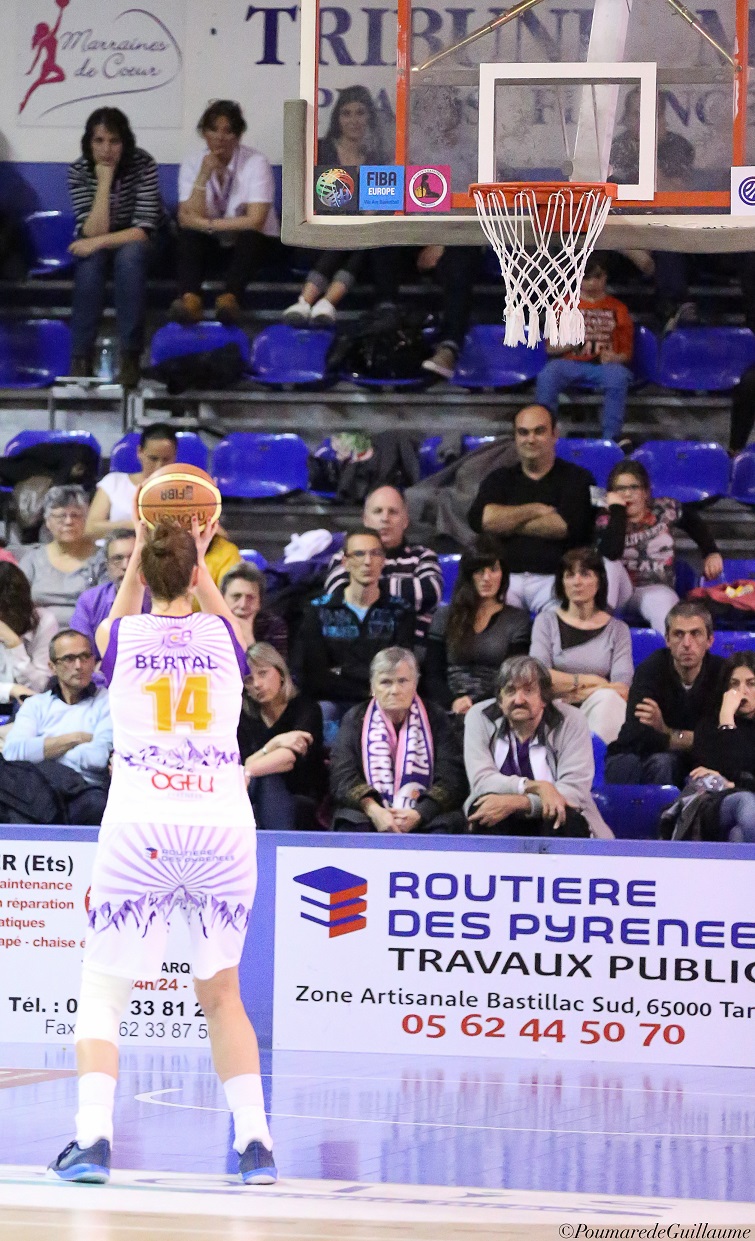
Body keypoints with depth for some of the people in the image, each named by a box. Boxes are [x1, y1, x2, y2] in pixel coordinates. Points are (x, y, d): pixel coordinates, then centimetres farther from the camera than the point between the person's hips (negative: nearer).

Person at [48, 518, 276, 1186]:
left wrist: (138, 557, 37)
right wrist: (200, 563, 42)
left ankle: (93, 1137, -12)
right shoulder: (222, 636, 8)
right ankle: (255, 1138, 4)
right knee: (222, 991, 16)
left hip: (140, 829, -2)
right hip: (223, 827, 2)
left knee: (102, 991, 6)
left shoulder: (124, 637, 5)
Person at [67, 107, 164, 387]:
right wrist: (104, 182, -32)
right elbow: (92, 232, -25)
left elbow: (143, 230, -23)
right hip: (96, 247, 1)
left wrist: (99, 242, -33)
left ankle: (130, 357, -33)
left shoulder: (143, 164, -21)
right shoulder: (78, 171, -17)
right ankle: (82, 357, -31)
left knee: (128, 256, -35)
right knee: (89, 260, -33)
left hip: (134, 244, -1)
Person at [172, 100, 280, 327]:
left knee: (248, 236, -36)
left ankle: (230, 298, -56)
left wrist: (210, 224, -20)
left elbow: (255, 221, -23)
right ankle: (190, 298, -50)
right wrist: (203, 177, -25)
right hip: (211, 245, 2)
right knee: (188, 234, -29)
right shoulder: (192, 164, -4)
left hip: (252, 246, -2)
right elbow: (187, 218, -16)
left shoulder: (256, 163, -14)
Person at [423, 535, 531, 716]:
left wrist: (476, 702, -12)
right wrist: (452, 702, -10)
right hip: (450, 714, 1)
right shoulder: (445, 617, 19)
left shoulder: (518, 619, 13)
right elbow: (431, 674, 11)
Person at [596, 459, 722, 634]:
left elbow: (693, 521, 21)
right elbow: (610, 554, -28)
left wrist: (711, 553, 9)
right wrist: (617, 510, -22)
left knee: (662, 601, -38)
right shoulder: (607, 521, -6)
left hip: (656, 589, 0)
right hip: (619, 590, 0)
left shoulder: (664, 510, 1)